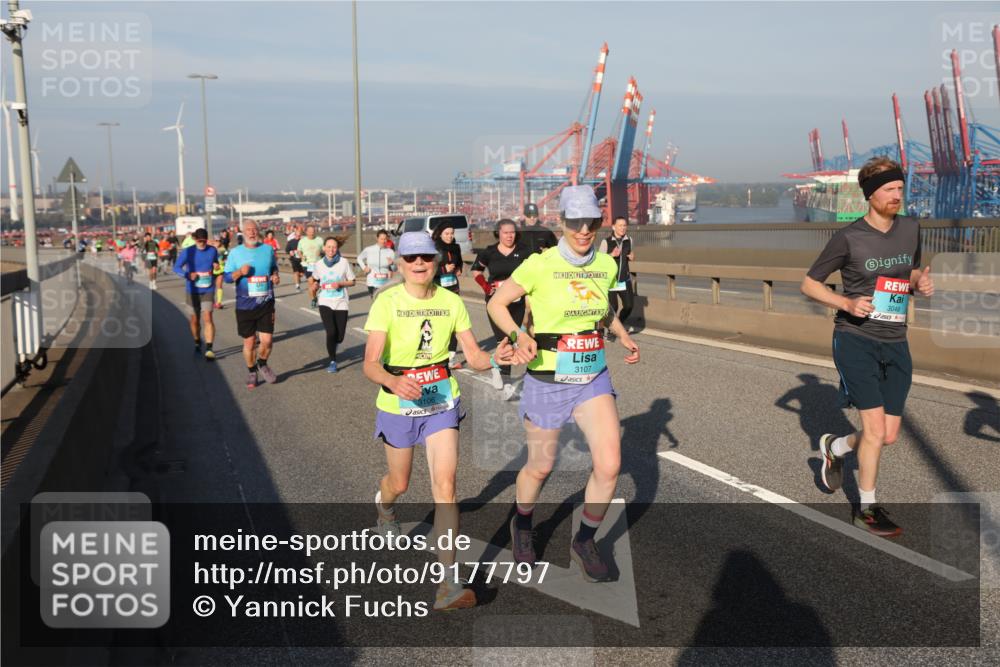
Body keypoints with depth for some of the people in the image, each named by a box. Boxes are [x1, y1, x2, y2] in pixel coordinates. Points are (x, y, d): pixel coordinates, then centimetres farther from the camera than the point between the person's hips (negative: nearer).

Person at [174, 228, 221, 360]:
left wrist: (216, 267, -9)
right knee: (194, 320, 11)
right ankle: (197, 342, 36)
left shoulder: (213, 250, 0)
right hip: (192, 291, 0)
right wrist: (188, 275, -23)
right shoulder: (187, 251, -6)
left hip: (207, 290, 0)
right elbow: (176, 267, -5)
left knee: (208, 318, -15)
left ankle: (209, 349, -16)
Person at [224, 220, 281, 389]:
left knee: (267, 340, -4)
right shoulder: (235, 252, 0)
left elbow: (274, 267, 20)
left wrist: (275, 276, -2)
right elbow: (227, 277, 2)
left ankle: (262, 364, 27)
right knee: (249, 342, 6)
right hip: (245, 305, -1)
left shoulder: (268, 249, 4)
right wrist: (240, 272, -17)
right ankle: (252, 372, 28)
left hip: (266, 304, 1)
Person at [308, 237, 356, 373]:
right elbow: (313, 279, 18)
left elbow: (352, 281, 3)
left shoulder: (344, 263, -4)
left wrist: (340, 284, -15)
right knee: (331, 332, -15)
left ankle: (332, 346, 40)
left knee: (339, 336, 1)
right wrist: (313, 286, -3)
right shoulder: (318, 264, 1)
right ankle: (332, 361, 5)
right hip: (325, 303, 0)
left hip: (341, 303, 0)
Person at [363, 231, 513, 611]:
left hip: (442, 402, 1)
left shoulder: (451, 302, -7)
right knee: (399, 483, 18)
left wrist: (495, 359, -29)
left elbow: (473, 356, -5)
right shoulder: (387, 302, -16)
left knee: (445, 485, -13)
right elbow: (371, 364, -24)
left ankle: (447, 584, -10)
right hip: (397, 404, -1)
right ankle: (383, 504, 58)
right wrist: (394, 382, -46)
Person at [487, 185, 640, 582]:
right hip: (548, 380, -4)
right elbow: (496, 304, -6)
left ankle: (584, 543, 16)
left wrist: (623, 337, 7)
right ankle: (521, 525, 44)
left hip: (593, 378, 4)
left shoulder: (607, 265, 2)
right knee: (540, 467, 11)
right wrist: (518, 336, -23)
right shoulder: (540, 265, -14)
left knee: (609, 464, -9)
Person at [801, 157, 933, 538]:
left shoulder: (911, 230, 8)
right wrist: (847, 303, -17)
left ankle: (834, 447, 36)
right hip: (856, 339, -5)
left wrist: (921, 284, 0)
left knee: (889, 435, 5)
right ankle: (866, 510, 10)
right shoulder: (848, 238, -8)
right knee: (875, 427, -9)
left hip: (896, 343, 6)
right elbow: (809, 284, -1)